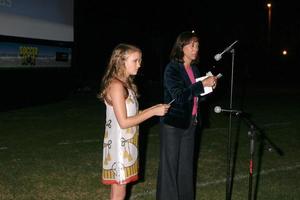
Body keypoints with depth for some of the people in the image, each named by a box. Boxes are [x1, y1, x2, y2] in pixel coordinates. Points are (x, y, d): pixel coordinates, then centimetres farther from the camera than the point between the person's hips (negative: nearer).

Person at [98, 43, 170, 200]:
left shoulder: (126, 84, 11)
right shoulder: (116, 85, -18)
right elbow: (124, 122, -21)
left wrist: (154, 108, 5)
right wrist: (153, 112, -17)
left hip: (126, 144, 9)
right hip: (119, 145, -9)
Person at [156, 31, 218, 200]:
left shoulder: (194, 69, 9)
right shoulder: (172, 68, -11)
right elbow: (179, 96, -21)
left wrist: (210, 86, -3)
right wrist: (202, 85, -23)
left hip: (190, 123, 7)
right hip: (173, 124, -7)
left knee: (187, 165, 13)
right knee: (170, 165, 1)